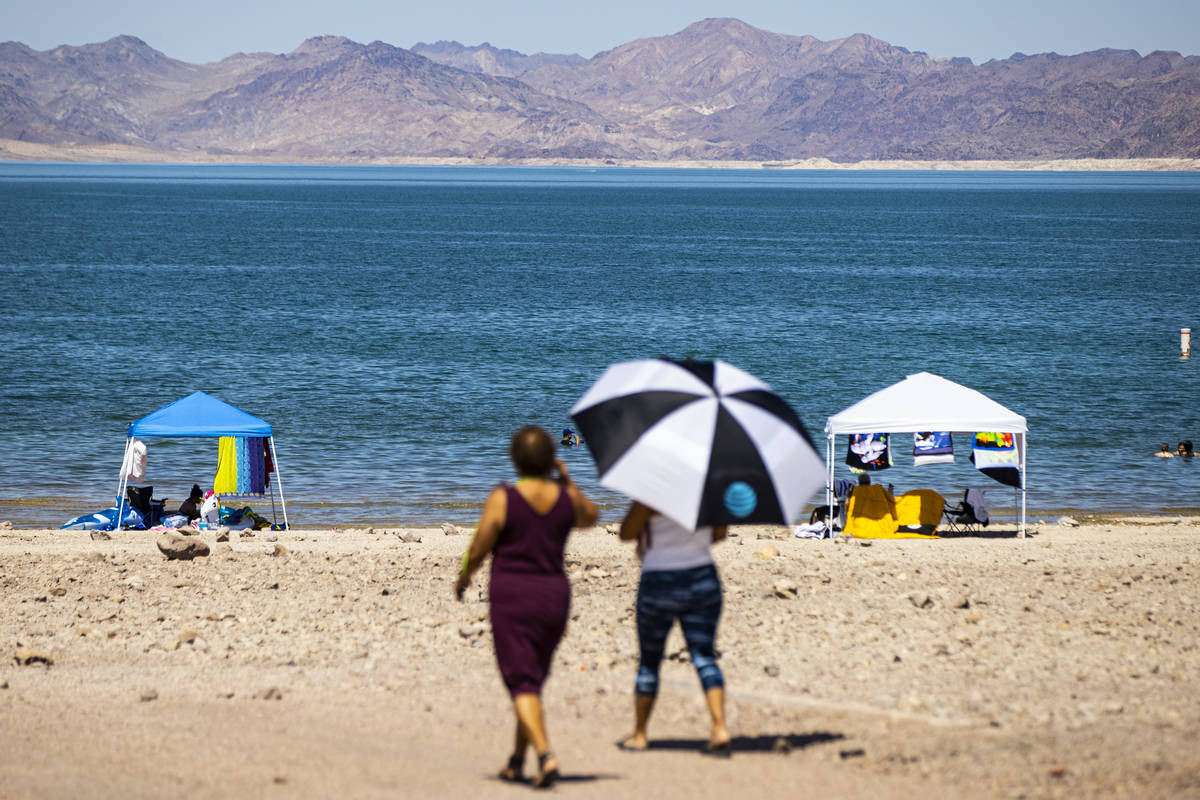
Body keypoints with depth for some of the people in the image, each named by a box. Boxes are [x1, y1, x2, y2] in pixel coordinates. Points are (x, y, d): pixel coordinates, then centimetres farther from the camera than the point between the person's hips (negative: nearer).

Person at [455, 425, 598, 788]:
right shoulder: (567, 498, 0)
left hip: (511, 596, -5)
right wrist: (567, 480, 25)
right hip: (554, 594, 5)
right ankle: (517, 761, 27)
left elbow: (477, 551, -7)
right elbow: (589, 517, 23)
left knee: (521, 684, -4)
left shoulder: (502, 499, -12)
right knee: (534, 680, 19)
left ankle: (545, 755, -23)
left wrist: (463, 578, 12)